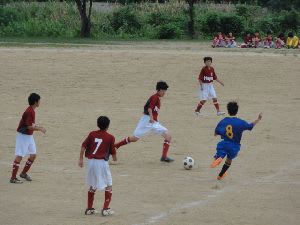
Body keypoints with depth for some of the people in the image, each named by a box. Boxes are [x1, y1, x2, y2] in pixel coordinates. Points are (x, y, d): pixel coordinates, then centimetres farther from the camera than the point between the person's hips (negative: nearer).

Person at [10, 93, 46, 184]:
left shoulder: (32, 110, 8)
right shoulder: (29, 112, -22)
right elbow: (29, 127, -23)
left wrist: (38, 127, 9)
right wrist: (40, 129, -13)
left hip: (29, 136, 10)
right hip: (23, 135, -10)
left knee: (33, 155, 12)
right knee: (19, 156, -8)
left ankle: (24, 173, 26)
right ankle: (13, 178, -6)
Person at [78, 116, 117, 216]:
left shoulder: (92, 134, 7)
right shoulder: (110, 137, -2)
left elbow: (84, 146, 0)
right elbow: (113, 152, 2)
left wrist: (80, 159, 4)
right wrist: (115, 158, 24)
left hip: (91, 162, 4)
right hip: (102, 162, -4)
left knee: (92, 186, 19)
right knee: (108, 186, 7)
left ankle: (89, 208, 23)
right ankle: (105, 209, -2)